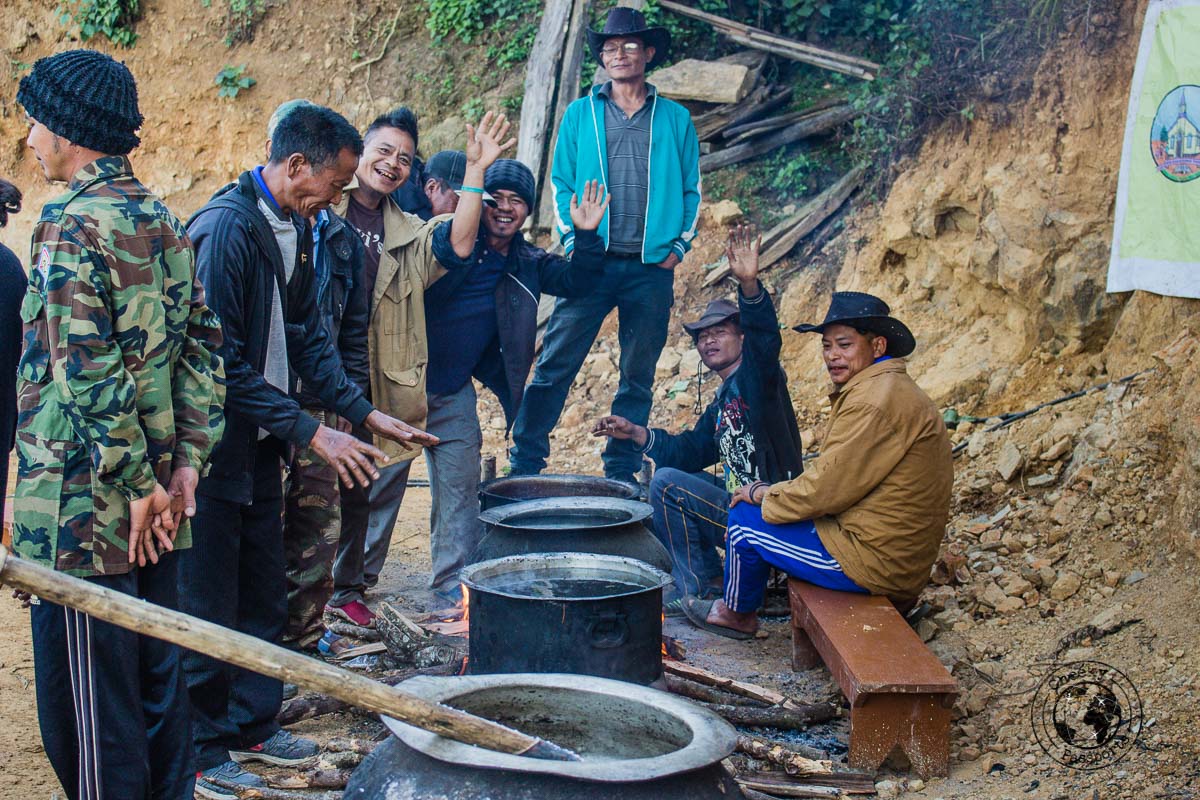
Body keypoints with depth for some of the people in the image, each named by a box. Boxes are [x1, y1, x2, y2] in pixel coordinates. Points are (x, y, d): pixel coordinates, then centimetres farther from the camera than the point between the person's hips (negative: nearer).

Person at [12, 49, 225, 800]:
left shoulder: (73, 225, -14)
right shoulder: (164, 222, 11)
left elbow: (85, 369, -21)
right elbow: (204, 344, 10)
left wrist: (132, 481, -16)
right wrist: (186, 458, 8)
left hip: (85, 514, -8)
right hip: (156, 511, 8)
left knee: (88, 709, 3)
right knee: (158, 685, 18)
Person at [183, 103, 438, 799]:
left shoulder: (295, 229, 7)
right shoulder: (226, 227, -22)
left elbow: (307, 336, 14)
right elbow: (222, 362, -24)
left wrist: (366, 412, 5)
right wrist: (312, 432, -22)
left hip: (260, 448, 9)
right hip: (213, 450, -9)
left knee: (265, 598, 17)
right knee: (209, 609, 3)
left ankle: (253, 725, 33)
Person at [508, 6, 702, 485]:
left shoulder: (675, 119, 10)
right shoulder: (581, 114, 10)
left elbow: (692, 190, 12)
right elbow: (561, 182, 11)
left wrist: (678, 247, 1)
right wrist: (572, 239, -2)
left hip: (652, 267, 1)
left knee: (638, 378, 6)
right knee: (554, 366, -6)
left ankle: (621, 473, 15)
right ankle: (523, 465, 0)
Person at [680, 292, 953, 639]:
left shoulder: (877, 400, -21)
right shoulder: (885, 388, 13)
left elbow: (827, 489, -21)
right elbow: (833, 478, 17)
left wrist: (761, 494, -5)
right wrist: (770, 493, 9)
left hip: (876, 560, -11)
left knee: (745, 518, -2)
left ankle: (738, 614, 22)